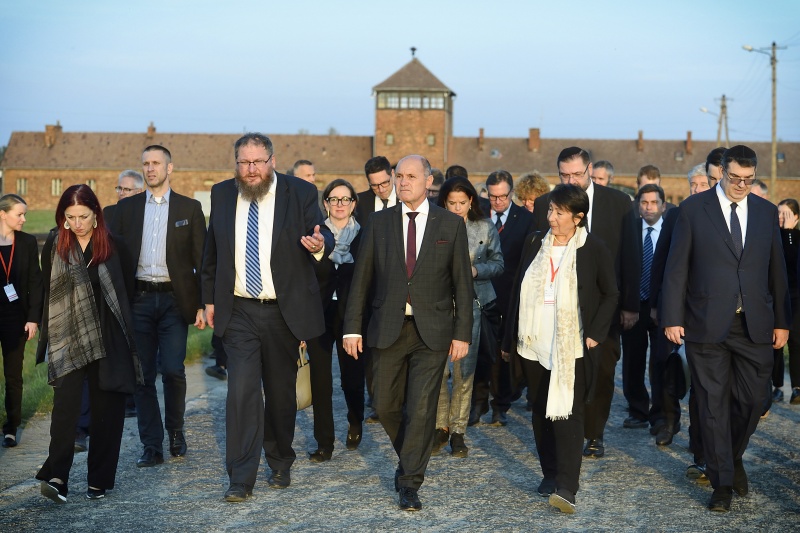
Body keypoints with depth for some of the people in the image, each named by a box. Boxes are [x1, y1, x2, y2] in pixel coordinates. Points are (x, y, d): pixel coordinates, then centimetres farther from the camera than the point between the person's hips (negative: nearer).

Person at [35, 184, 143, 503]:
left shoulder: (113, 246, 1)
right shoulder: (54, 245, 4)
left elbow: (127, 291, 5)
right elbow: (47, 291, 9)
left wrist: (127, 332, 2)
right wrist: (48, 332, 6)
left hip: (108, 339, 0)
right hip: (68, 337, 0)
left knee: (107, 409, 3)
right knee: (66, 403, -15)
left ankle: (100, 480, 12)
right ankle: (56, 475, -16)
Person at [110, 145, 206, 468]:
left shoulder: (189, 208, 5)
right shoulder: (126, 208, 10)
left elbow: (201, 258, 3)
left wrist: (203, 305, -3)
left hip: (174, 299, -2)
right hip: (138, 299, 2)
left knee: (172, 369, -10)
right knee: (143, 374, 3)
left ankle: (175, 430, 15)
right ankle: (152, 447, 11)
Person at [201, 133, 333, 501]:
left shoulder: (300, 192, -4)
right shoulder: (222, 195, 4)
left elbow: (322, 234, -4)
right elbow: (212, 251, 13)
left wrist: (320, 244, -29)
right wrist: (210, 298, 12)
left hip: (283, 311, 0)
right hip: (238, 312, 1)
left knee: (281, 391, 12)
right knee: (242, 389, -10)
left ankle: (280, 464, 32)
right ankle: (241, 478, -5)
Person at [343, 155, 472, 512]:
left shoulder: (451, 224, 1)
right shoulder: (378, 223, 4)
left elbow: (462, 282, 2)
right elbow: (361, 279, 5)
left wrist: (463, 333, -3)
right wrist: (353, 327, -1)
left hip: (432, 331, -2)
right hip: (388, 330, 2)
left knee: (421, 408, -5)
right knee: (386, 406, 9)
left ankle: (410, 483, 6)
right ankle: (410, 458, 35)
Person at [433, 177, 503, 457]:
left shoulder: (486, 228, 6)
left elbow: (498, 264, 7)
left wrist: (475, 270, -10)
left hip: (471, 303, 1)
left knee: (464, 370, 2)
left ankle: (458, 431, 13)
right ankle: (441, 426, 13)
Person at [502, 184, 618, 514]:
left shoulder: (594, 249, -3)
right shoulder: (535, 244, 8)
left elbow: (610, 295, 2)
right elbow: (518, 290, 12)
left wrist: (594, 334, -8)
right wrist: (511, 338, 10)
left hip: (572, 347, -5)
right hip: (535, 344, 5)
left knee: (567, 412, -11)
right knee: (541, 411, 11)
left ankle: (566, 488, -14)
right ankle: (550, 474, 25)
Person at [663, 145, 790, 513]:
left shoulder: (766, 212, 9)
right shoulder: (694, 209, -1)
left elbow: (776, 270, 11)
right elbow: (676, 268, -2)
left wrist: (782, 321, 8)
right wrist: (673, 319, -7)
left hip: (755, 326, 3)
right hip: (707, 326, -3)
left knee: (751, 400, 5)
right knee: (713, 403, 3)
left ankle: (734, 458, 33)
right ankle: (722, 481, 14)